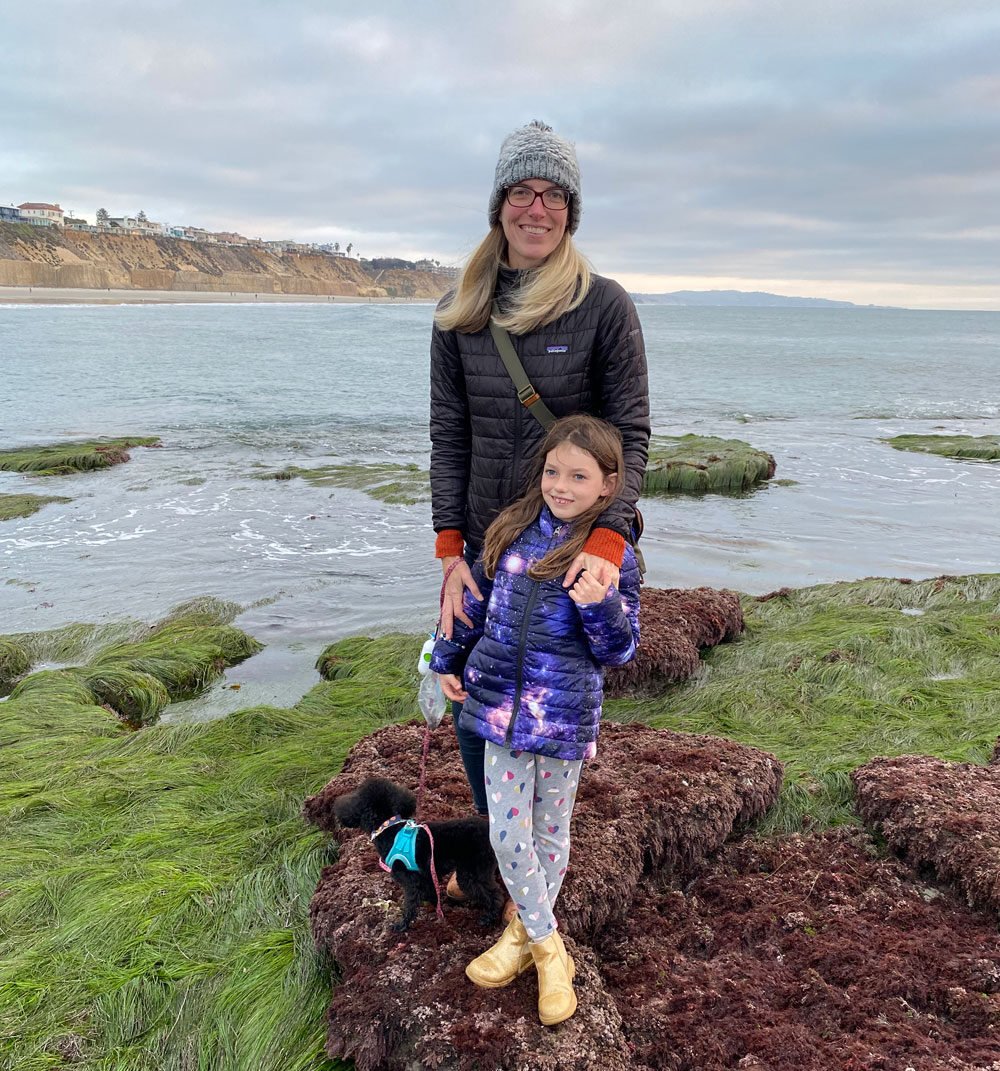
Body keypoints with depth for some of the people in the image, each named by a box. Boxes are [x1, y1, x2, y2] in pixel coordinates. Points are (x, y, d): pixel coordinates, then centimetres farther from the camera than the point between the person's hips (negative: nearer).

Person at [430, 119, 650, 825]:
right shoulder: (459, 313, 3)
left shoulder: (605, 306, -9)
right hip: (486, 548, 4)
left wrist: (607, 543, -25)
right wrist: (451, 555, -5)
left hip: (575, 548, -4)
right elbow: (448, 438, 2)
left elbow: (630, 436, -11)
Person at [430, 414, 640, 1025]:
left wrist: (601, 606, -28)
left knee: (549, 833, 14)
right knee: (507, 833, 6)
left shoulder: (614, 556, -11)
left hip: (564, 718, -3)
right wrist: (449, 661, 20)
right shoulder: (512, 532, 1)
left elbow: (620, 651, -9)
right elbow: (477, 602, 14)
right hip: (501, 705, 3)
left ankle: (523, 933, 36)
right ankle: (548, 948, 23)